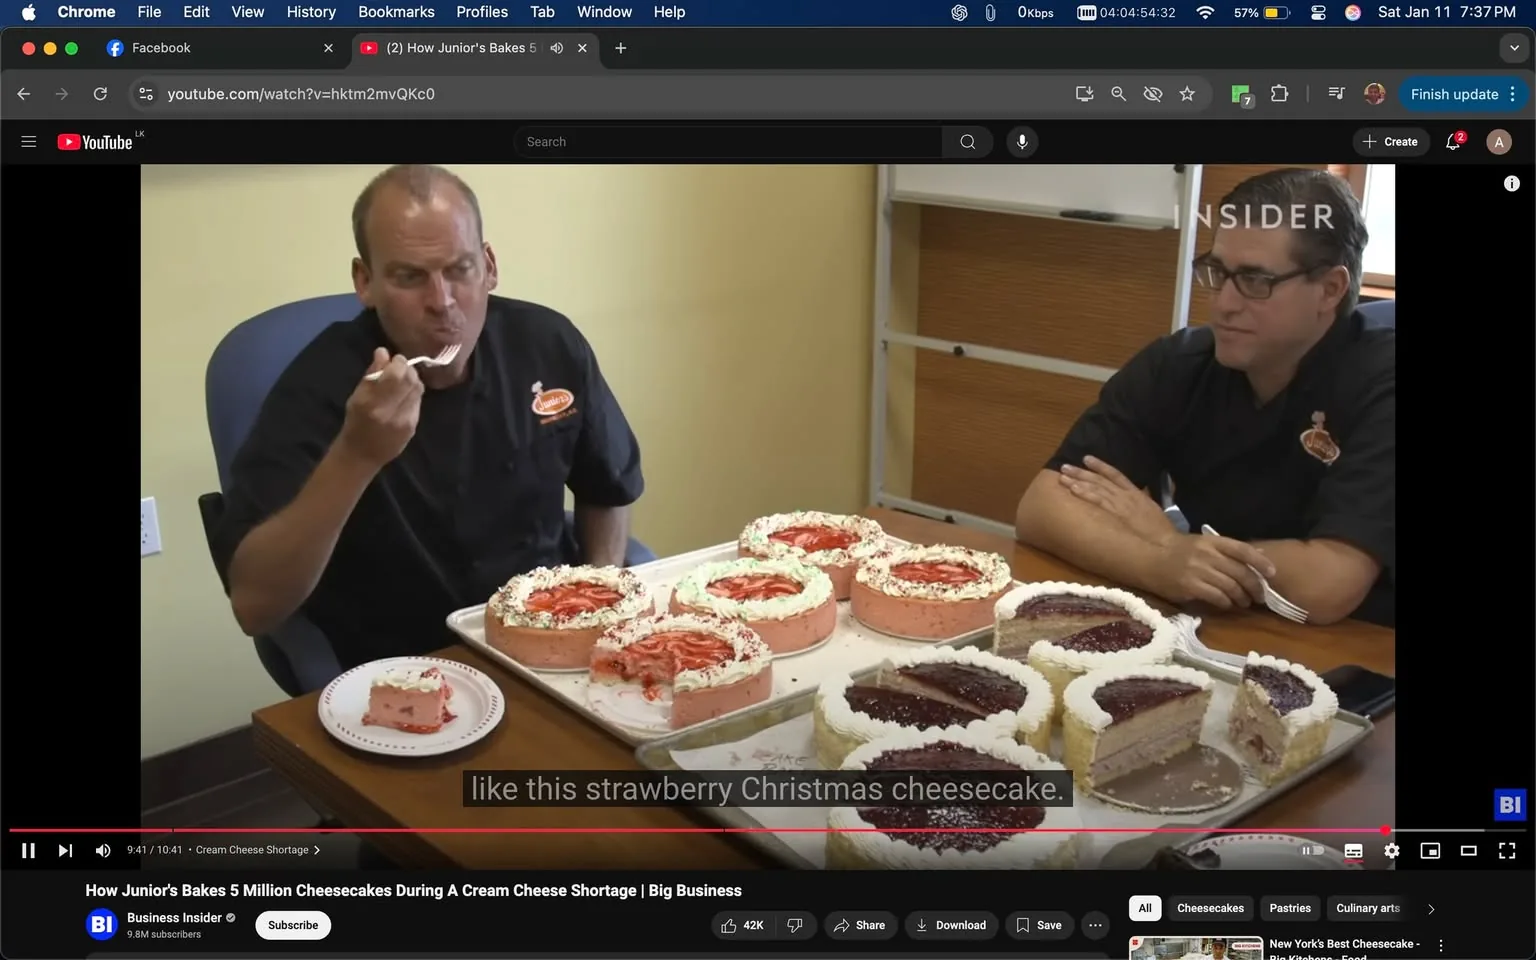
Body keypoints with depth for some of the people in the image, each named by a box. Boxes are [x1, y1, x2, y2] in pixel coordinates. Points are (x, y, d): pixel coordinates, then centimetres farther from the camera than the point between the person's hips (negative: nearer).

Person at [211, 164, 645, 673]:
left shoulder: (549, 344, -4)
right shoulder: (318, 383, -15)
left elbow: (611, 489, 14)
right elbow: (253, 608, -23)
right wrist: (355, 456, -32)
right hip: (400, 677, -4)